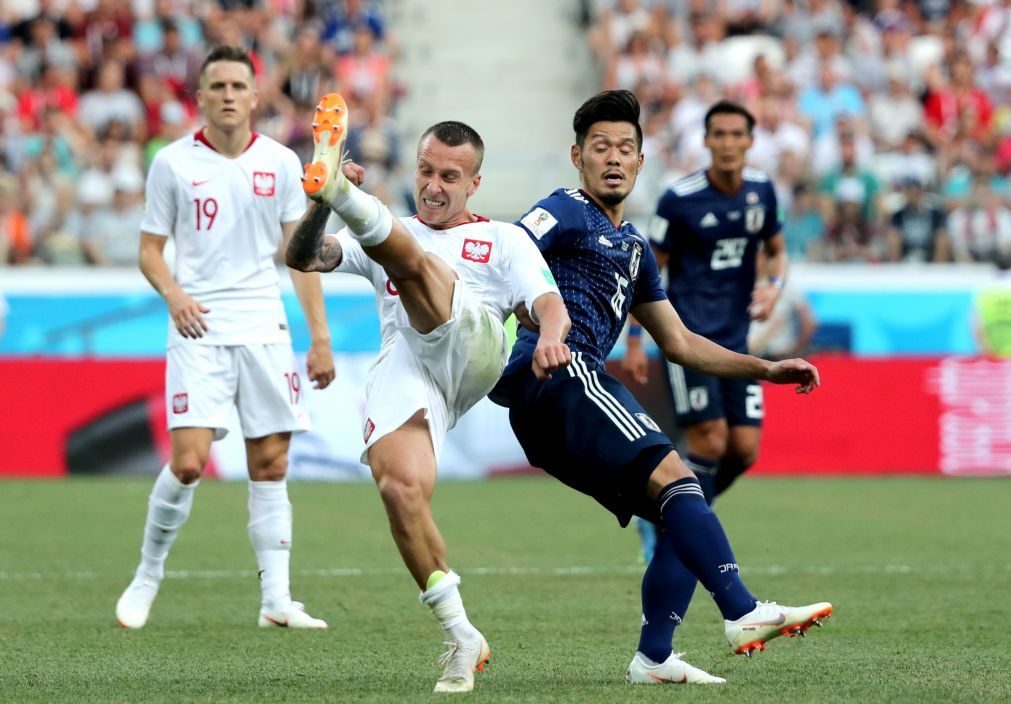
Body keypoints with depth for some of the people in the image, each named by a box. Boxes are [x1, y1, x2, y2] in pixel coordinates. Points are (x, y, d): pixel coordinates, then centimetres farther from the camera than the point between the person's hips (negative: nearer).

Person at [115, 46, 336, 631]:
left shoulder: (281, 163, 6)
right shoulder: (173, 163, 1)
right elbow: (151, 249, 7)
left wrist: (320, 336, 5)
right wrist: (173, 294, -14)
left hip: (265, 330, 2)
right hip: (199, 328, -2)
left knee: (271, 463, 0)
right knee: (189, 461, -13)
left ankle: (276, 599, 3)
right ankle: (148, 575, 7)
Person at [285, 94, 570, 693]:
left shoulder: (503, 239, 25)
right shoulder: (391, 236, 32)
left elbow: (548, 303, 7)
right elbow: (303, 257, 17)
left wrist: (551, 335, -18)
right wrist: (318, 210, -6)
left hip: (471, 346, -2)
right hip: (403, 369, 2)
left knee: (406, 255, -23)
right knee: (401, 489, -23)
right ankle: (461, 636, -14)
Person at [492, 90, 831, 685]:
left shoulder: (634, 248, 29)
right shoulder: (568, 213, 3)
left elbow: (679, 343, 35)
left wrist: (766, 369, 29)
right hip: (554, 374, -9)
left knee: (684, 518, 6)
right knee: (673, 475, -23)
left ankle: (654, 657, 2)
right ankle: (743, 613, -33)